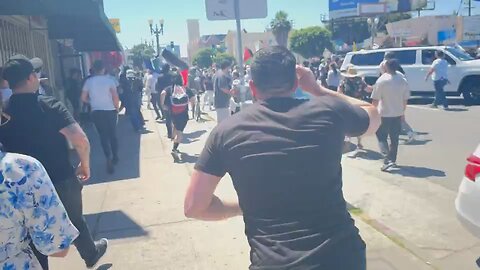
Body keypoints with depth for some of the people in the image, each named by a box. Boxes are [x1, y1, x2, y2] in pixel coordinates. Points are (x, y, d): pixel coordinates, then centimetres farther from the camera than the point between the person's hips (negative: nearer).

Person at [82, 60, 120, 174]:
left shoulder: (89, 81, 0)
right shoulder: (109, 80, -7)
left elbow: (83, 98, 1)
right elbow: (115, 96, -14)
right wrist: (117, 108, 0)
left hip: (96, 112, 1)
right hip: (110, 111, -1)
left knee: (103, 136, 5)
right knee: (113, 134, 13)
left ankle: (109, 159, -7)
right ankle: (115, 157, 24)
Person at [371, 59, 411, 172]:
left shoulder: (381, 80, -14)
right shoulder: (403, 81, -1)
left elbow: (375, 99, -12)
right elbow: (405, 99, 4)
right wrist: (402, 112, 16)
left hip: (384, 114, -4)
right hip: (398, 114, 4)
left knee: (382, 137, 4)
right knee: (394, 139, 15)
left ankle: (387, 160, -11)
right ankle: (392, 160, 24)